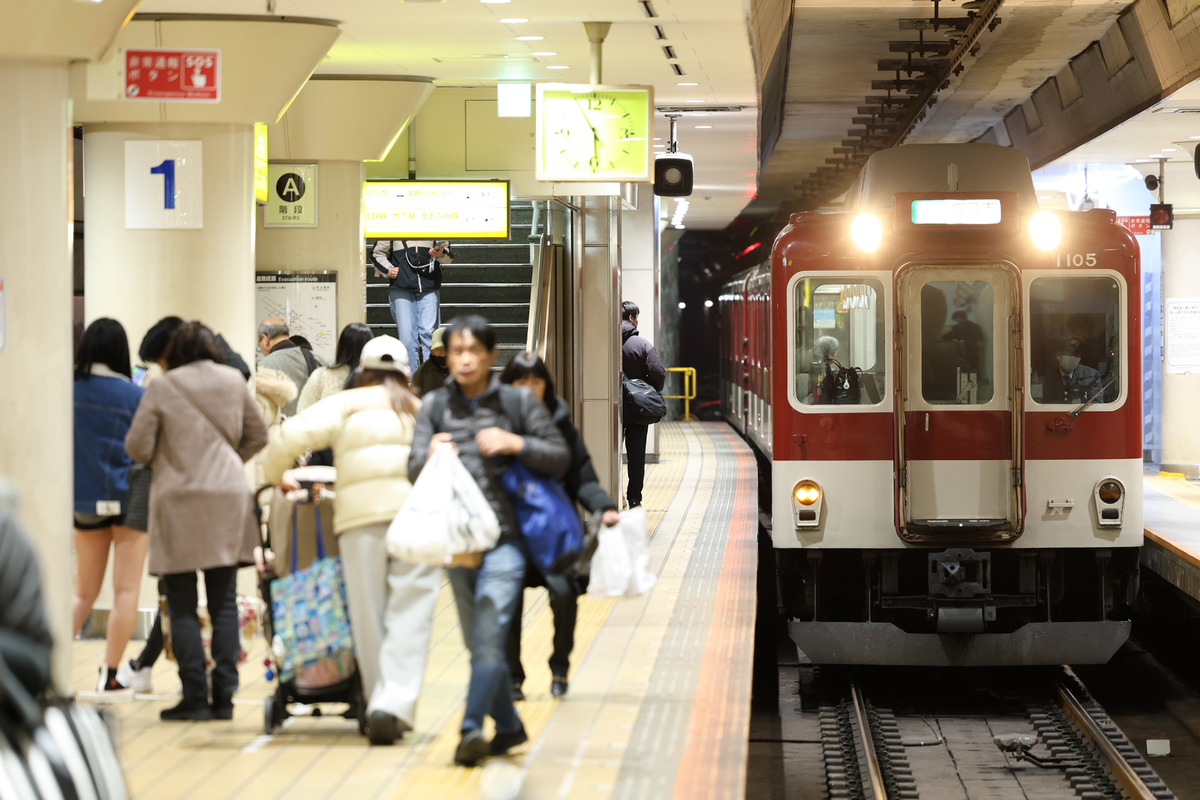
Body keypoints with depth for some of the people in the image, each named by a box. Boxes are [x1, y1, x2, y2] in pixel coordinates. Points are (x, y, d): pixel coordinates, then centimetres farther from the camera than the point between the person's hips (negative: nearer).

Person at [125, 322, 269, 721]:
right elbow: (258, 435, 13)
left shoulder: (162, 388, -6)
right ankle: (224, 696, 6)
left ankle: (194, 696, -2)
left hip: (179, 500, -3)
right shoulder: (233, 381, 5)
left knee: (182, 605, 2)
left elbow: (137, 447, -5)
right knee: (224, 601, 8)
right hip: (229, 498, 3)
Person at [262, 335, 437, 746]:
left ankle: (380, 706, 8)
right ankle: (395, 706, -19)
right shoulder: (424, 410, 23)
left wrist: (277, 476, 21)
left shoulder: (347, 405, 16)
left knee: (369, 617, 7)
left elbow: (291, 435, 5)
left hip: (361, 515, 0)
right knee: (410, 617, -3)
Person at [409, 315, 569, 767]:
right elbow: (415, 471, -1)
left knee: (489, 637, -16)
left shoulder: (517, 402, 2)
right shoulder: (435, 406, 6)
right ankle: (508, 726, 27)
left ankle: (472, 728, -21)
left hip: (505, 538, -4)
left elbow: (560, 458, 4)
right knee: (478, 643, 12)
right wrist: (429, 458, -24)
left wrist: (516, 444, -12)